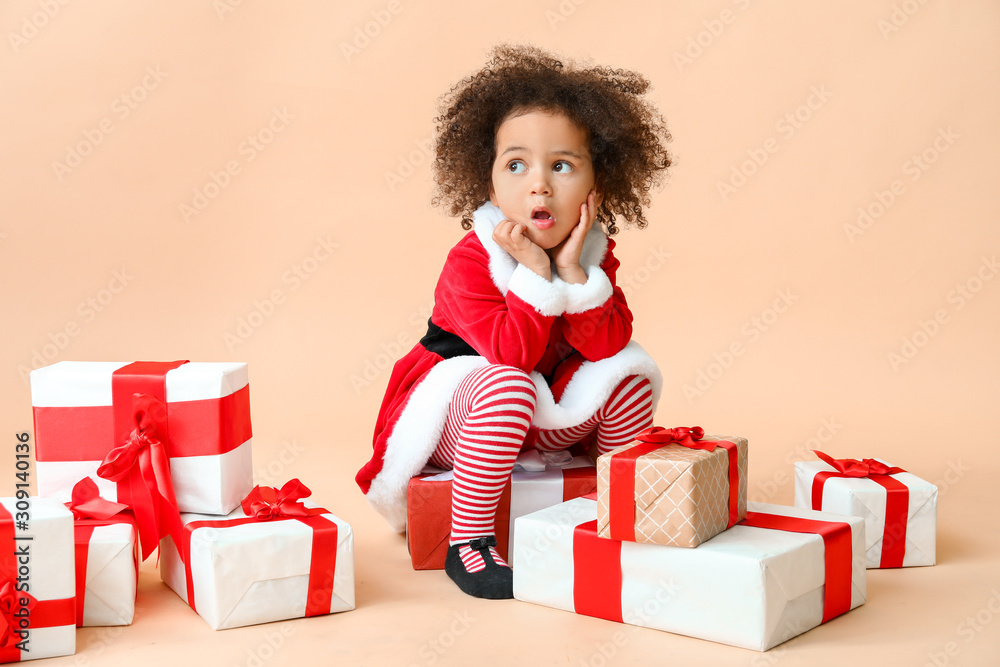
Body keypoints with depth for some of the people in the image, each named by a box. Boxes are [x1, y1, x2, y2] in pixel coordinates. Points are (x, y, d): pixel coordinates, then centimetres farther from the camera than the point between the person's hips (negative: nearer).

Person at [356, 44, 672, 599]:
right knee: (506, 387, -38)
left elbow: (607, 345, -19)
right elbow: (514, 354, -32)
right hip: (452, 408, -5)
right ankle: (467, 541, -27)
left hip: (544, 414, 6)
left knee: (631, 370, -13)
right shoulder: (470, 261, -24)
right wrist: (535, 273, -37)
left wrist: (573, 271, -29)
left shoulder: (594, 252, -8)